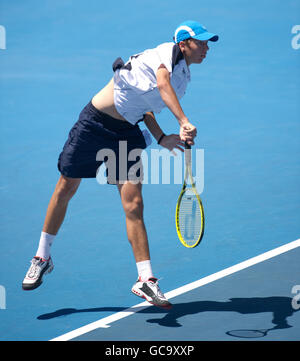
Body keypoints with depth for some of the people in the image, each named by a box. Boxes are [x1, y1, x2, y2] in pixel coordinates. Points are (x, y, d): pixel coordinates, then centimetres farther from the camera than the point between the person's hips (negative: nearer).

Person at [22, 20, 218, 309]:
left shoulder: (184, 77, 9)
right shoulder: (168, 51, -14)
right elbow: (162, 84, -34)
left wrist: (161, 138, 2)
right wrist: (183, 121, -46)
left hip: (127, 133, 6)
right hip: (94, 122, -6)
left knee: (134, 205, -7)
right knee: (65, 190, 7)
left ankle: (145, 280, -7)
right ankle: (42, 258, 26)